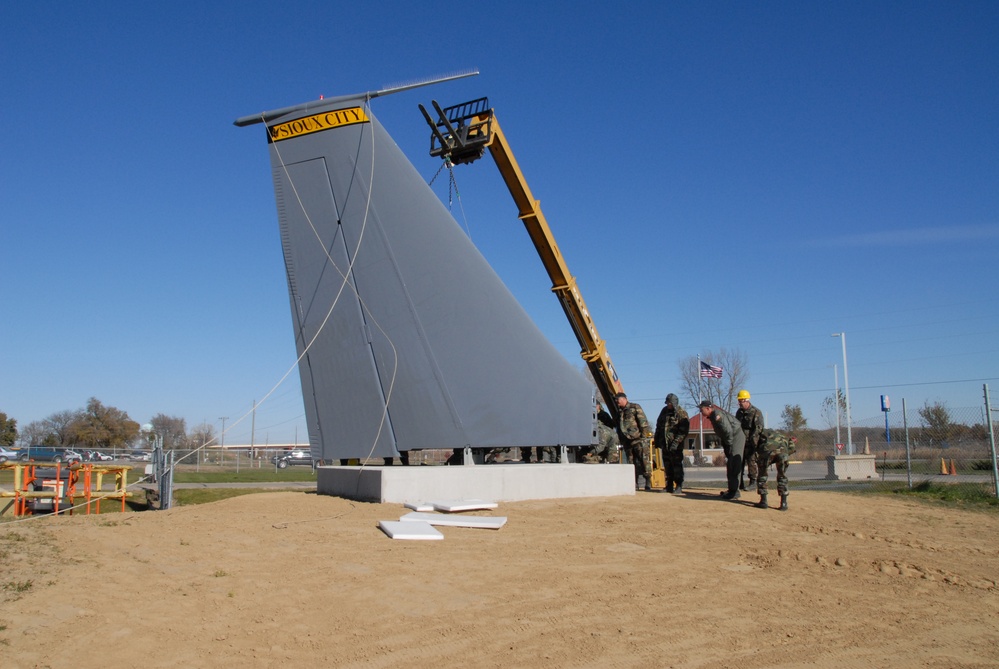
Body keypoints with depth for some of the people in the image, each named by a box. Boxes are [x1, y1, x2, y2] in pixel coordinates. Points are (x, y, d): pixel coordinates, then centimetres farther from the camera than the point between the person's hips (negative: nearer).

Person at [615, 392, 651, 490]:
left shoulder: (635, 407, 1)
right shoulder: (619, 412, 19)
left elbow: (643, 422, -6)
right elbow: (619, 428, 23)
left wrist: (644, 436, -12)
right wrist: (622, 442, 17)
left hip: (639, 440, -6)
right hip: (627, 442, 6)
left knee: (644, 461, -7)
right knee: (632, 463, 6)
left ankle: (648, 482, -2)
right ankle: (635, 484, 8)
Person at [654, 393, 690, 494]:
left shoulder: (682, 414, -8)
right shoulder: (664, 411, 12)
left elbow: (683, 431, -13)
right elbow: (658, 426, 21)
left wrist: (676, 442, -21)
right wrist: (656, 440, 17)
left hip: (676, 445, -6)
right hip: (665, 444, 6)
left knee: (677, 465, -7)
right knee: (667, 465, 10)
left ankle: (679, 486, -2)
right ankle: (669, 487, 16)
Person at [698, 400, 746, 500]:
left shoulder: (717, 415, -23)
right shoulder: (713, 415, 8)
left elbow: (729, 430, -26)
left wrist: (729, 445, -16)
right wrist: (724, 445, 12)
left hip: (736, 437, -11)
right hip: (730, 439, 11)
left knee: (734, 465, -12)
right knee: (729, 465, 14)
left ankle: (734, 492, -12)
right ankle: (731, 489, 21)